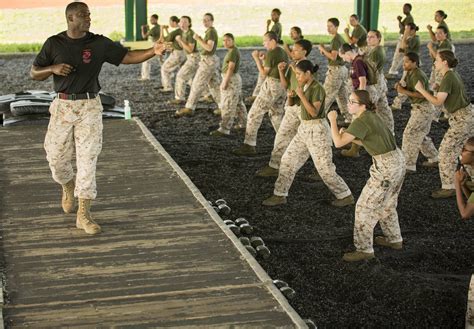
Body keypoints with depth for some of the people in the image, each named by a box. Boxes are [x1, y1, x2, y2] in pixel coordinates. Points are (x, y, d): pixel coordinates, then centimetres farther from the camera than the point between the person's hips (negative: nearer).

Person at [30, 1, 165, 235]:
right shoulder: (54, 43, -1)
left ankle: (84, 214, 0)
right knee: (57, 157, 7)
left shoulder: (99, 43, -2)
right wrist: (53, 69, -15)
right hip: (63, 107, 1)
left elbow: (127, 57, -6)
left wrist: (153, 51, -22)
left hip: (90, 107, 0)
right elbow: (34, 73, 5)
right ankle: (68, 186, 42)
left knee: (87, 159, -4)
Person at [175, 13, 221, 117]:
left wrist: (198, 39, -18)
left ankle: (189, 108, -3)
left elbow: (209, 48, -24)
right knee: (214, 85, 12)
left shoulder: (211, 31, -15)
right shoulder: (211, 31, 16)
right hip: (210, 61, 10)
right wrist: (200, 39, 7)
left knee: (197, 85, -6)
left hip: (208, 61, -10)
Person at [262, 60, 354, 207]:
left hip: (317, 130, -9)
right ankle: (280, 195, 16)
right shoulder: (304, 86, 7)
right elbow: (290, 104, 15)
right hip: (304, 129, 9)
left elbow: (314, 112, -24)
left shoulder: (317, 89, -18)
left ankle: (345, 196, 13)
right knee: (288, 160, 8)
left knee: (325, 168, -2)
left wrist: (301, 95, -26)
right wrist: (290, 95, -7)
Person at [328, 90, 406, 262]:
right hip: (397, 160, 9)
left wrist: (333, 120, -11)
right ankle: (394, 239, 41)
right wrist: (348, 135, 7)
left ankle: (364, 249, 5)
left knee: (365, 207, -1)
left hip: (386, 167, -9)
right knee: (387, 203, 26)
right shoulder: (372, 116, 9)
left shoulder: (361, 121, -19)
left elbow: (338, 143, -23)